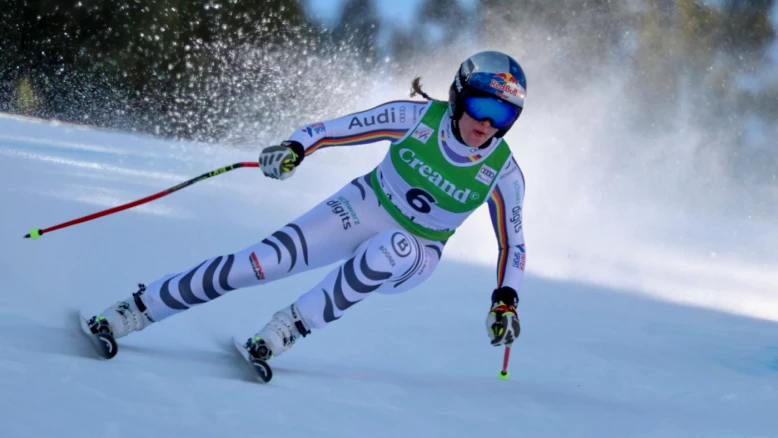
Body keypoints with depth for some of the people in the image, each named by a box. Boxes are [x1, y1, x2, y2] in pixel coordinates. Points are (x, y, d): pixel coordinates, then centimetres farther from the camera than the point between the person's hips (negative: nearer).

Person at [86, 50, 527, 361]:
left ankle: (293, 325, -26)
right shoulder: (418, 117, -16)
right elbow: (338, 128, -10)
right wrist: (295, 148, -27)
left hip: (413, 256, 0)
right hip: (364, 207, 1)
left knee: (392, 248, -40)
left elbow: (513, 245, -4)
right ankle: (140, 308, -13)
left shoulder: (503, 173, -16)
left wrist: (506, 299, -18)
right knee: (267, 260, -20)